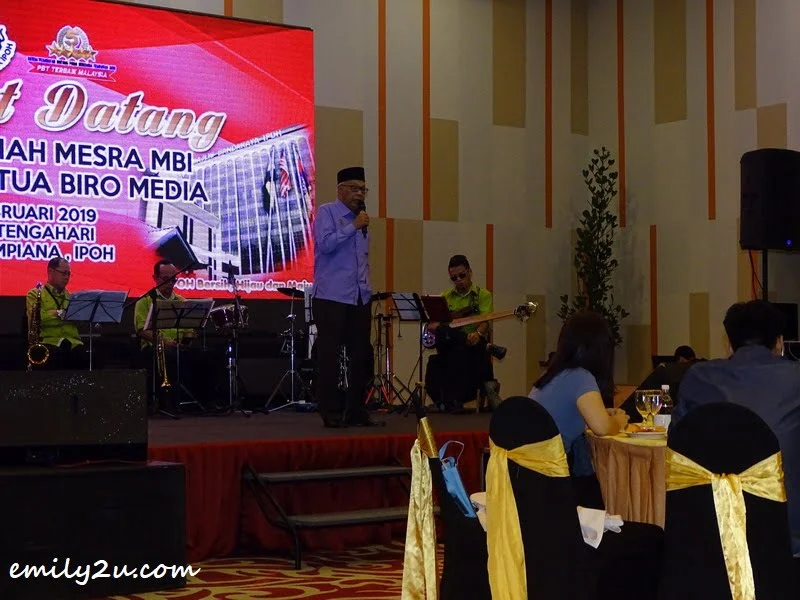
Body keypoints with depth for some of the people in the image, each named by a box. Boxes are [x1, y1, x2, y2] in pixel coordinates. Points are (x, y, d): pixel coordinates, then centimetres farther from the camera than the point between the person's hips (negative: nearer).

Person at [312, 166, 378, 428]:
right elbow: (326, 243, -18)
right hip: (332, 298, -7)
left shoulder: (361, 218, 19)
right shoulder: (326, 213, -2)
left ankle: (356, 410, 14)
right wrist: (354, 226, -15)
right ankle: (330, 413, 2)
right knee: (329, 357, -3)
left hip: (360, 298, 7)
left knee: (361, 355, 6)